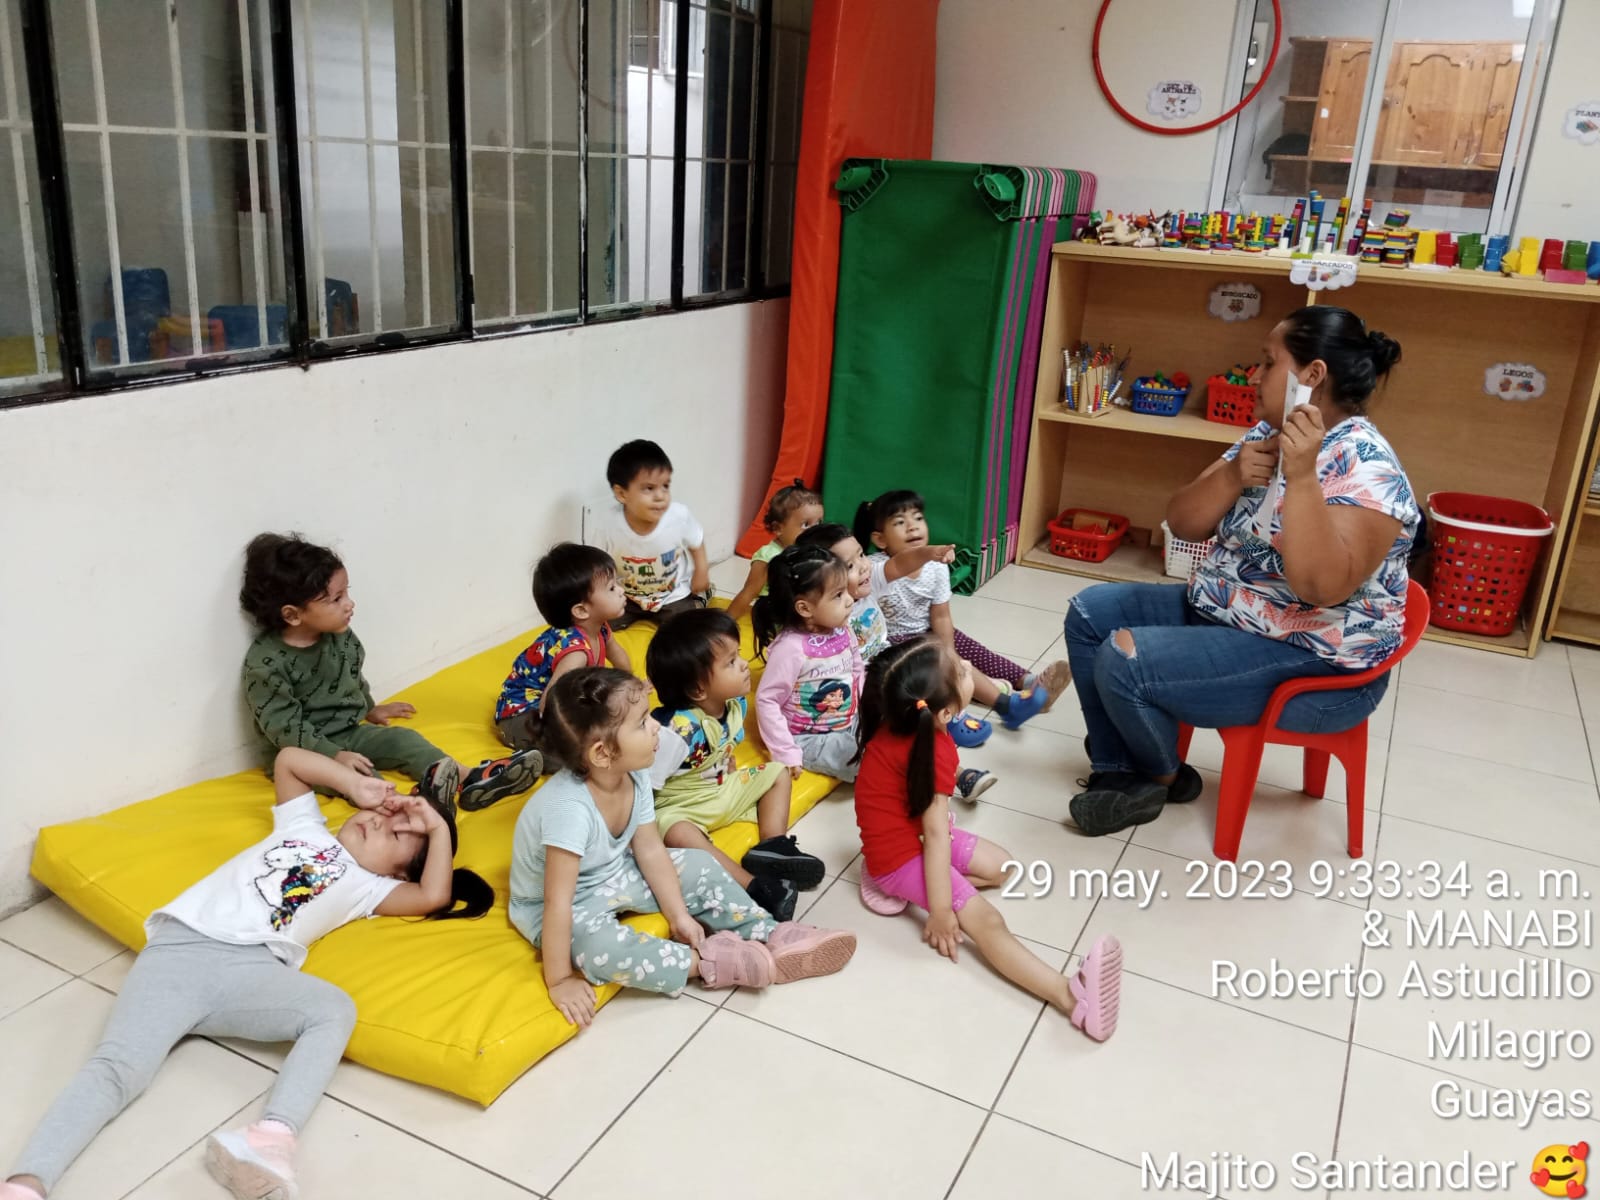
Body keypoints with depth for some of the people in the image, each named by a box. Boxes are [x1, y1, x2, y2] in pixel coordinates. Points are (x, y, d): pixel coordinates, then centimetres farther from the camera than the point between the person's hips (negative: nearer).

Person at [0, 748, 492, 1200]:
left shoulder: (367, 885, 23)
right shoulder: (304, 826, 33)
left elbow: (433, 897, 7)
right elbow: (288, 759, 32)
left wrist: (438, 827, 17)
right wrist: (358, 784, 26)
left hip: (252, 968, -2)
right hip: (179, 946, 2)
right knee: (116, 1066, -23)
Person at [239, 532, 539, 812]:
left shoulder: (340, 636, -1)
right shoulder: (265, 662, -24)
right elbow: (283, 725, -26)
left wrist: (370, 709, 32)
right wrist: (334, 755, -32)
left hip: (348, 733, 7)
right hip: (299, 752, -6)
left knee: (401, 739, -12)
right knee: (354, 772, -32)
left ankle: (470, 780, -29)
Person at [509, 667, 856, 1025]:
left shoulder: (635, 776, -16)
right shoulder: (569, 809, -39)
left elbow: (650, 850, -5)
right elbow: (558, 902, -34)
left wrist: (679, 915, -5)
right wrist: (560, 980, -29)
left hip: (614, 875, 7)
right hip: (571, 908, -7)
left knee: (699, 866, 1)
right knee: (600, 947, -35)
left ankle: (773, 937, 6)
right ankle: (710, 961, -19)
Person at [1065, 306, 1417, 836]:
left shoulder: (1366, 468, -22)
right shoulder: (1269, 435, 4)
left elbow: (1321, 586, -34)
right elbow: (1183, 524, 0)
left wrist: (1301, 476, -38)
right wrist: (1233, 477, -19)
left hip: (1310, 662, -9)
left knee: (1123, 662, -23)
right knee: (1090, 612, 5)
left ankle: (1164, 777, 8)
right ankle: (1117, 770, 8)